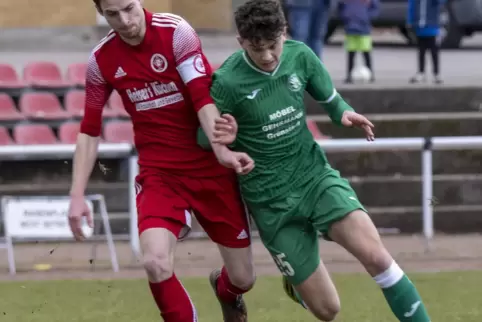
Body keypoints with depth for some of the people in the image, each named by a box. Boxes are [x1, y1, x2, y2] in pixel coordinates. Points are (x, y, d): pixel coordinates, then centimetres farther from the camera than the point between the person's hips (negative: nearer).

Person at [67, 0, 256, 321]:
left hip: (211, 169, -1)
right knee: (156, 262, -26)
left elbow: (203, 97, -23)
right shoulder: (101, 60, -3)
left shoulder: (176, 32, -14)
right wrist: (77, 195, 1)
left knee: (242, 278, 6)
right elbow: (90, 131, 7)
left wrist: (222, 150, -38)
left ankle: (225, 290, 45)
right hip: (159, 174, 1)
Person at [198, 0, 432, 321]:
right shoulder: (227, 82, -17)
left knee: (374, 254, -23)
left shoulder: (299, 56, -6)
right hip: (272, 202, -3)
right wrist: (224, 138, -28)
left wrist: (345, 113, -13)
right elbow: (203, 137, -4)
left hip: (315, 175, 3)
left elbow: (328, 97, 10)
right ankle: (296, 284, 37)